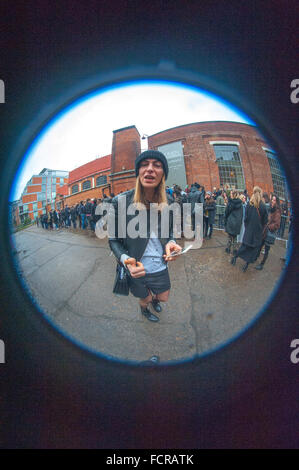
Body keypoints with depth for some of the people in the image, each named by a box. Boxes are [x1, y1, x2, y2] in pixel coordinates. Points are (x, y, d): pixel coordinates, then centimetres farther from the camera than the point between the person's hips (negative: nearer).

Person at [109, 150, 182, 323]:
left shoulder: (168, 203, -8)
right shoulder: (121, 202, -20)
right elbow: (114, 240, -11)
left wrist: (171, 242, -16)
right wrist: (125, 259, -31)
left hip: (161, 268, 3)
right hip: (137, 270, -3)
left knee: (163, 298, 26)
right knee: (146, 299, 24)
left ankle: (154, 300, 65)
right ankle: (144, 309, 63)